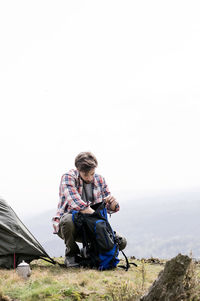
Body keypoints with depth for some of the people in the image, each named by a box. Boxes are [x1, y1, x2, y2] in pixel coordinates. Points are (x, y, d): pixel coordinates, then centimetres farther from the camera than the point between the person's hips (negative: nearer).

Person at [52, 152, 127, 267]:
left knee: (121, 242, -14)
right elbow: (76, 203, -28)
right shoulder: (68, 178, -14)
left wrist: (113, 203, -18)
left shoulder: (100, 180, 1)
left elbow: (110, 209, 6)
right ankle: (71, 253, -12)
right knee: (68, 219, -40)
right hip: (69, 226, -4)